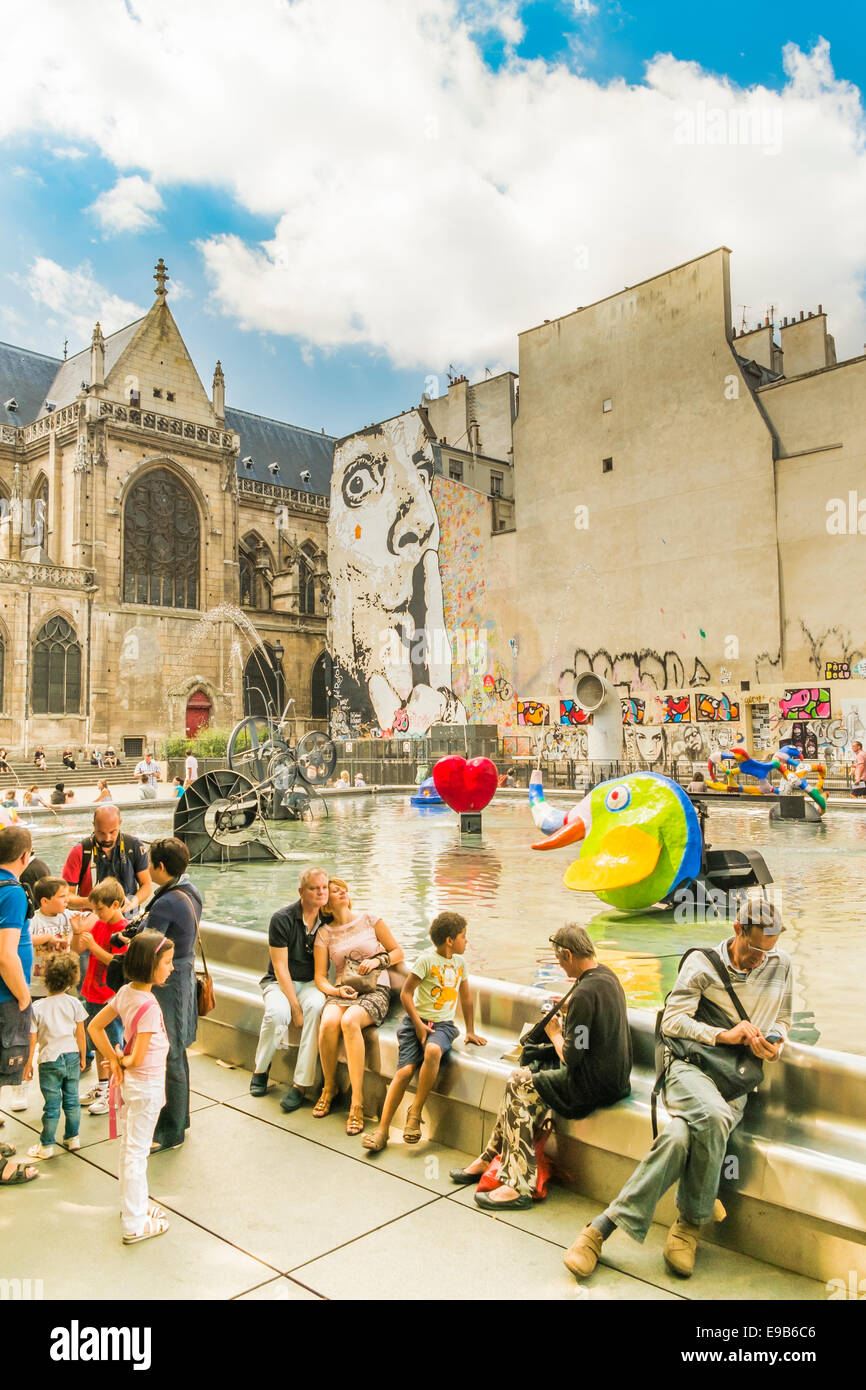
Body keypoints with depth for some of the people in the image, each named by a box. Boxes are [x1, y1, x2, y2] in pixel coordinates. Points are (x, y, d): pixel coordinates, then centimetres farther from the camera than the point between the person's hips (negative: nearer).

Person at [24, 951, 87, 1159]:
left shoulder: (37, 1007, -13)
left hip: (49, 1060, -2)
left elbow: (32, 1039, -8)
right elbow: (80, 1034, 0)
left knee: (52, 1104, 6)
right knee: (72, 1099, 15)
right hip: (72, 1056, 2)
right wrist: (83, 1057, 12)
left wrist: (29, 1063, 5)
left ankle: (47, 1146, 17)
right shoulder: (74, 1003, -7)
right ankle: (73, 1138, 25)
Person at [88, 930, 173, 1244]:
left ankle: (133, 1203, 41)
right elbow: (138, 1058, -25)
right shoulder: (149, 1006, -30)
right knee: (137, 1152, 5)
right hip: (147, 1085, -8)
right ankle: (135, 1225, 19)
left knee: (130, 1145, 22)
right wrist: (122, 1061, -4)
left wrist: (113, 1060, 1)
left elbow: (95, 1026, 4)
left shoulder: (126, 992, -5)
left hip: (131, 1082, 8)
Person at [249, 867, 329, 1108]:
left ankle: (301, 1084, -27)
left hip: (311, 983, 2)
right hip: (280, 982, -2)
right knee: (277, 1012, -34)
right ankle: (261, 1068, -4)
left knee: (316, 1006, -33)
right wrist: (295, 1007, -20)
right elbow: (280, 967, -14)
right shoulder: (282, 919, -12)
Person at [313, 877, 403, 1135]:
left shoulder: (369, 919, 9)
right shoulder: (325, 933, 12)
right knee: (328, 1022, -32)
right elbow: (320, 977, 7)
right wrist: (337, 991, -12)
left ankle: (357, 1101, -31)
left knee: (349, 1021, -35)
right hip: (342, 991, 2)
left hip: (375, 990, -2)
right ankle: (329, 1087, -7)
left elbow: (398, 952, 12)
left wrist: (377, 960, -7)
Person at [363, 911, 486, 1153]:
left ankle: (415, 1113, -19)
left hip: (443, 1024, 3)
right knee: (405, 1070, -20)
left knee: (433, 1051, -32)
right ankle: (382, 1129, -12)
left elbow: (466, 997, 21)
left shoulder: (459, 961, 11)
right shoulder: (427, 959, -7)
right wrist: (419, 1025, -10)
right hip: (416, 1019, -3)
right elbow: (406, 994, -6)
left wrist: (470, 1032, 21)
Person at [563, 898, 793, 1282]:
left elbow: (781, 1020, 22)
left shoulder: (781, 966, 10)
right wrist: (722, 1035, -13)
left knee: (679, 1135, -29)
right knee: (713, 1117, -37)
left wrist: (773, 1042, -1)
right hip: (691, 1065, -2)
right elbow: (672, 1021, -2)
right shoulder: (701, 962, 0)